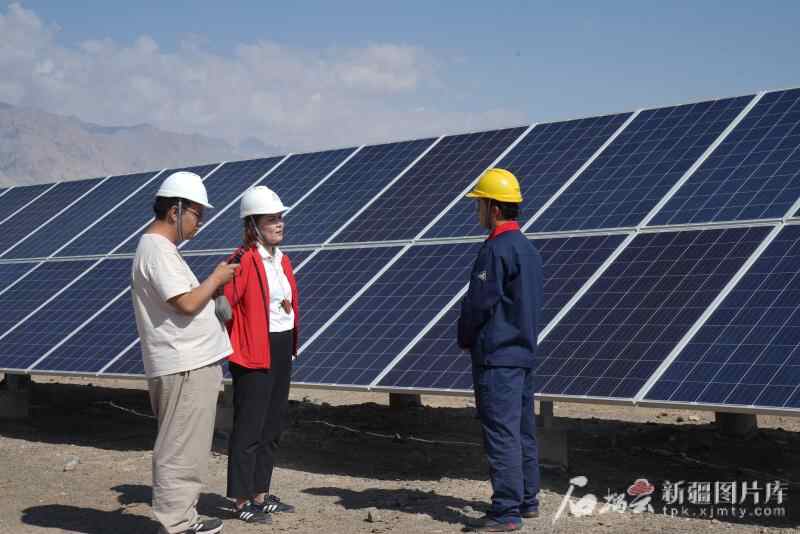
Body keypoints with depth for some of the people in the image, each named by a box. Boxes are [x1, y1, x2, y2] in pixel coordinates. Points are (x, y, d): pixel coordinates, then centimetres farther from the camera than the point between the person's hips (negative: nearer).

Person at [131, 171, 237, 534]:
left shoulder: (161, 247, 17)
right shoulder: (156, 250, -15)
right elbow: (188, 303, -22)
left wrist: (214, 287, 10)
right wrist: (217, 278, -7)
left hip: (193, 364, 11)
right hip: (183, 368, -11)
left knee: (187, 448, 15)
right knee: (180, 449, -5)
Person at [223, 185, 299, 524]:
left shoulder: (282, 260, 11)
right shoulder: (244, 261, -15)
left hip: (281, 350, 9)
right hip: (254, 354, -9)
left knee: (272, 427, 15)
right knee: (249, 428, -2)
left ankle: (261, 494, 25)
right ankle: (242, 501, 7)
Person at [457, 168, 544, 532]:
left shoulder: (496, 249, -17)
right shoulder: (529, 248, 13)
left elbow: (478, 303, -17)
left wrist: (465, 338, 1)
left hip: (496, 356, -10)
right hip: (524, 352, 10)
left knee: (501, 433, -8)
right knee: (523, 430, 15)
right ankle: (527, 500, 23)